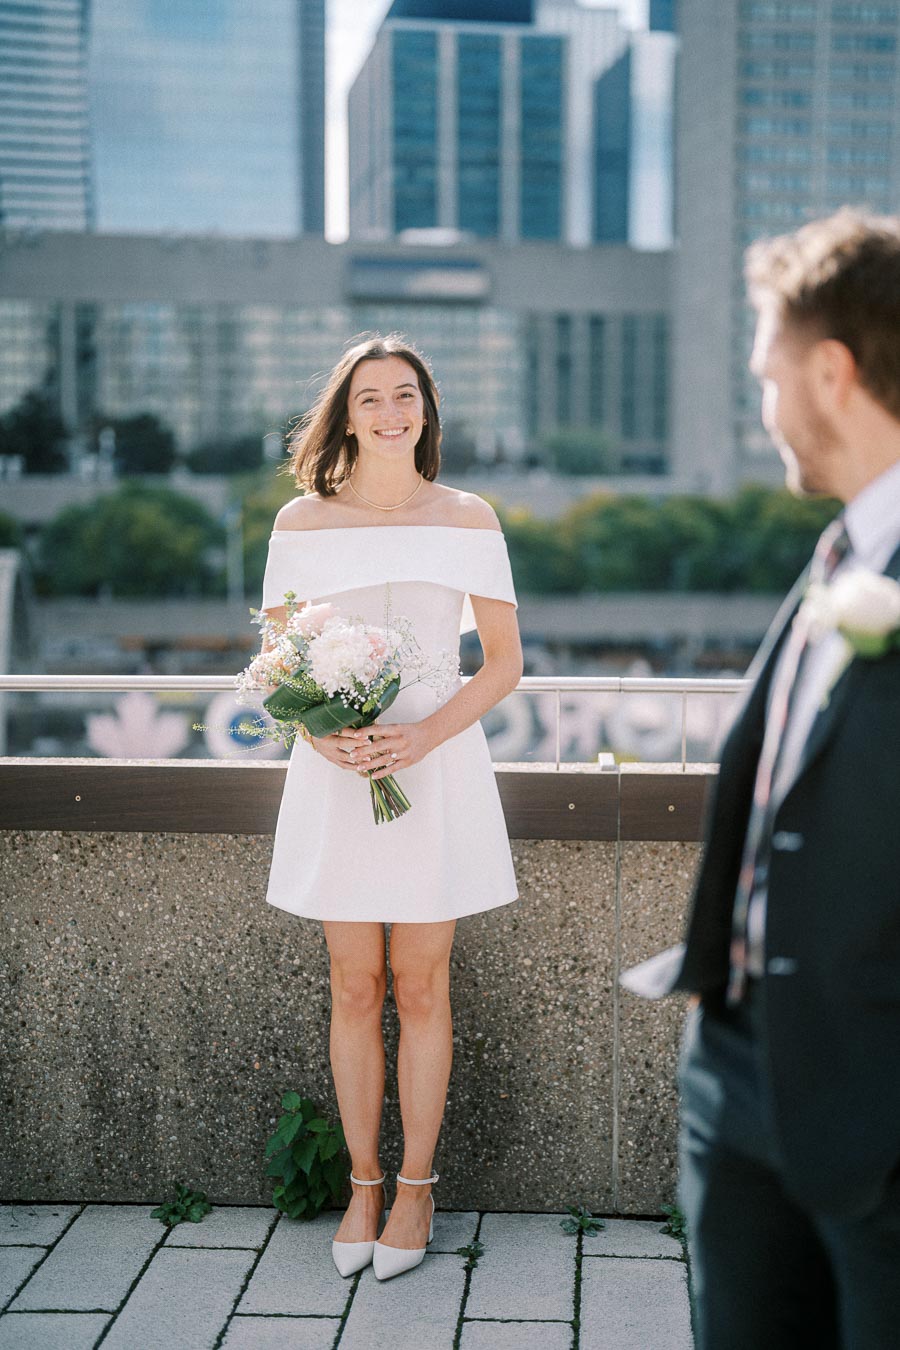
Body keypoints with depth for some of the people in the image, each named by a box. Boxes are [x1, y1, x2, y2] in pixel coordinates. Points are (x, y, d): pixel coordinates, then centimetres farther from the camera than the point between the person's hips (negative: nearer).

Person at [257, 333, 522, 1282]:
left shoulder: (467, 519, 1)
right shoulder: (302, 523, 2)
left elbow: (504, 663, 2)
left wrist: (423, 734, -14)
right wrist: (325, 735, -13)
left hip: (438, 765, 0)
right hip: (336, 773, 1)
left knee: (419, 987, 5)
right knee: (354, 989, 7)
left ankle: (415, 1187, 19)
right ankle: (361, 1185, 22)